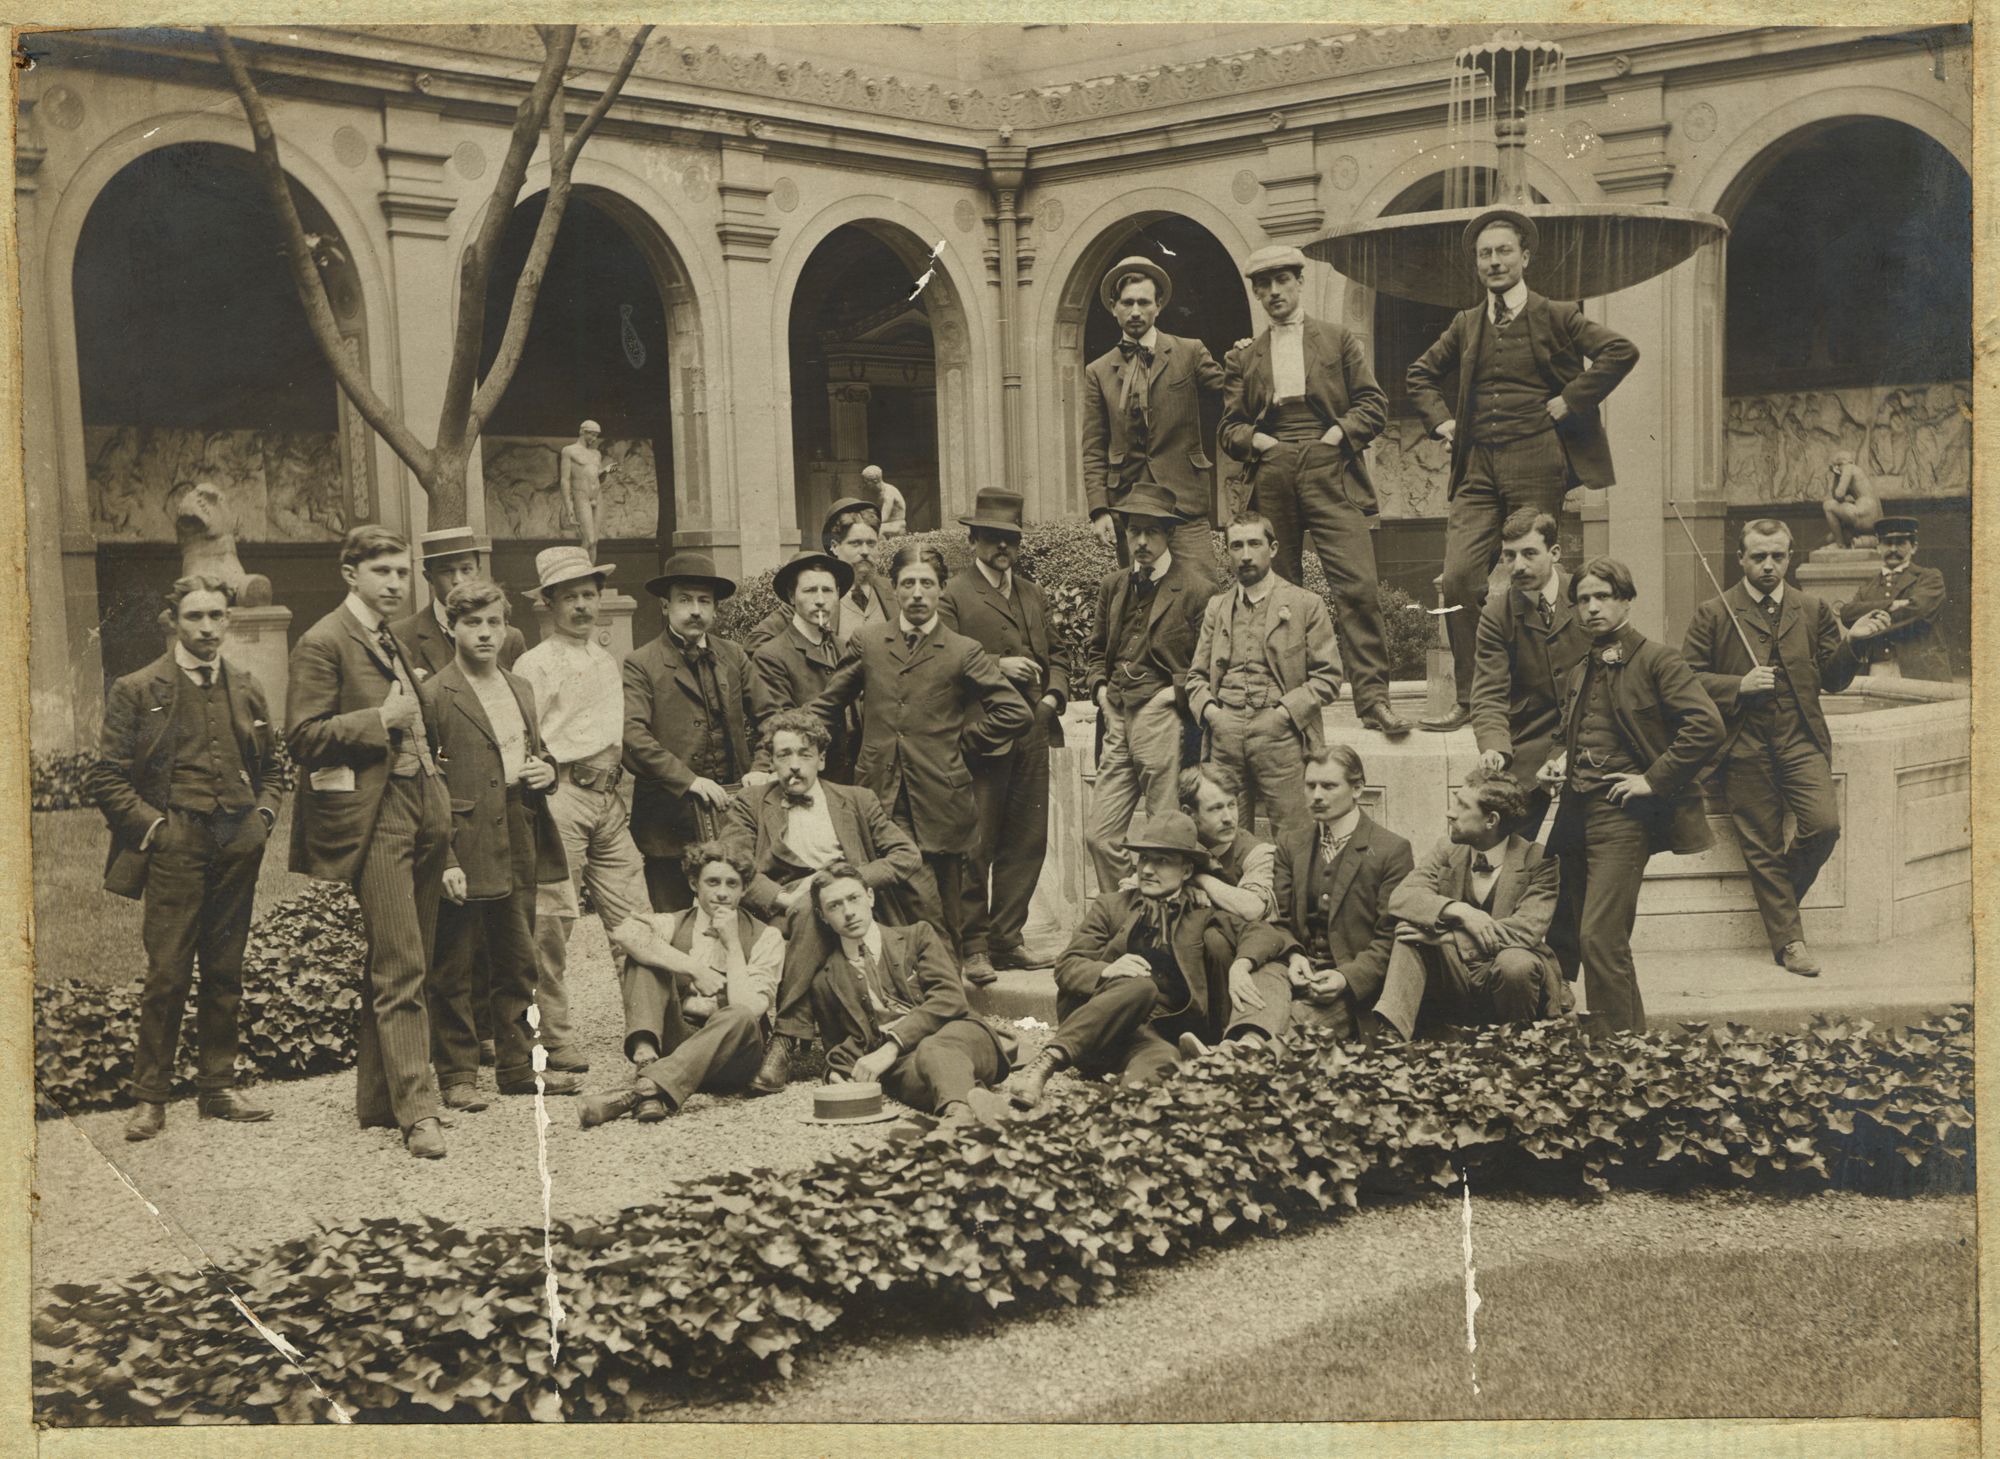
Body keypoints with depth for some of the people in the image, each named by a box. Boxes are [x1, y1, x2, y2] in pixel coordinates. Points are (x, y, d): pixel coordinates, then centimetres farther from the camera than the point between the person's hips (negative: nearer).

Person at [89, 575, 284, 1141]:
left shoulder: (248, 690, 14)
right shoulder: (137, 691, 1)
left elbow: (271, 768, 22)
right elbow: (106, 777, -1)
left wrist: (262, 817, 6)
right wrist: (153, 825, -9)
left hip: (238, 846, 4)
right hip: (174, 847, -4)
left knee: (225, 974, 9)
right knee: (166, 976, -5)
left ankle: (218, 1088, 17)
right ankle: (150, 1098, 4)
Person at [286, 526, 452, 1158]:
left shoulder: (391, 644, 22)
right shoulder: (323, 643, -5)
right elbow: (303, 737, -13)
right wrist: (381, 720, -16)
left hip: (421, 811, 9)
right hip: (375, 818, -9)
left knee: (399, 966, 11)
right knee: (399, 969, -11)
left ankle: (377, 1099, 19)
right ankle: (417, 1110, -9)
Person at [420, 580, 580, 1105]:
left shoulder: (521, 690, 15)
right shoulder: (434, 695, -7)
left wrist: (547, 770, 3)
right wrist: (445, 859, -17)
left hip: (520, 848, 7)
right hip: (463, 850, -7)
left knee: (517, 964, 14)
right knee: (452, 972, 2)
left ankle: (517, 1067, 24)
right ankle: (456, 1076, 11)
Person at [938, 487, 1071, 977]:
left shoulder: (1032, 594, 20)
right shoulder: (954, 596, -1)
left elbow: (1056, 651, 24)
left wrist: (1054, 693, 7)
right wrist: (996, 664, -16)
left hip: (1032, 733, 6)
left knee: (1028, 840, 8)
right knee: (976, 845, -4)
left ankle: (1007, 936, 18)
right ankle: (972, 945, 4)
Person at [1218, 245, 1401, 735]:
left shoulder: (1339, 341, 14)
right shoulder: (1243, 357, 19)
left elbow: (1373, 404, 8)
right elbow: (1230, 426, 15)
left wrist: (1338, 434, -7)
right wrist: (1258, 442, -4)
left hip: (1329, 472, -2)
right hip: (1271, 479, 2)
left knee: (1358, 585, -14)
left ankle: (1372, 697, -13)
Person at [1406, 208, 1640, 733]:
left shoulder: (1554, 317, 2)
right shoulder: (1466, 325, 16)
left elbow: (1621, 352, -9)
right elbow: (1421, 374, 30)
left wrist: (1569, 402, -10)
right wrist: (1442, 420, 14)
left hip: (1535, 465, -4)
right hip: (1477, 469, 4)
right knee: (1458, 580, -7)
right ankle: (1468, 699, 1)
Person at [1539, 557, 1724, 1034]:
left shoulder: (1656, 660, -4)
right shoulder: (1579, 672, 20)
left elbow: (1706, 726, -14)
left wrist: (1654, 779, -14)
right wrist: (1558, 762, 12)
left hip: (1622, 816, -8)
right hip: (1576, 816, 8)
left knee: (1599, 937, -16)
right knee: (1601, 944, 12)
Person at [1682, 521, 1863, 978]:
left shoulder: (1813, 610, 14)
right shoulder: (1713, 614, 5)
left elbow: (1833, 680, 13)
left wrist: (1851, 645, -6)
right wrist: (1739, 687, -11)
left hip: (1801, 740, 2)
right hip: (1744, 747, -2)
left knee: (1824, 825, -17)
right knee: (1761, 849, 0)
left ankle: (1783, 894, 11)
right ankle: (1788, 940, 11)